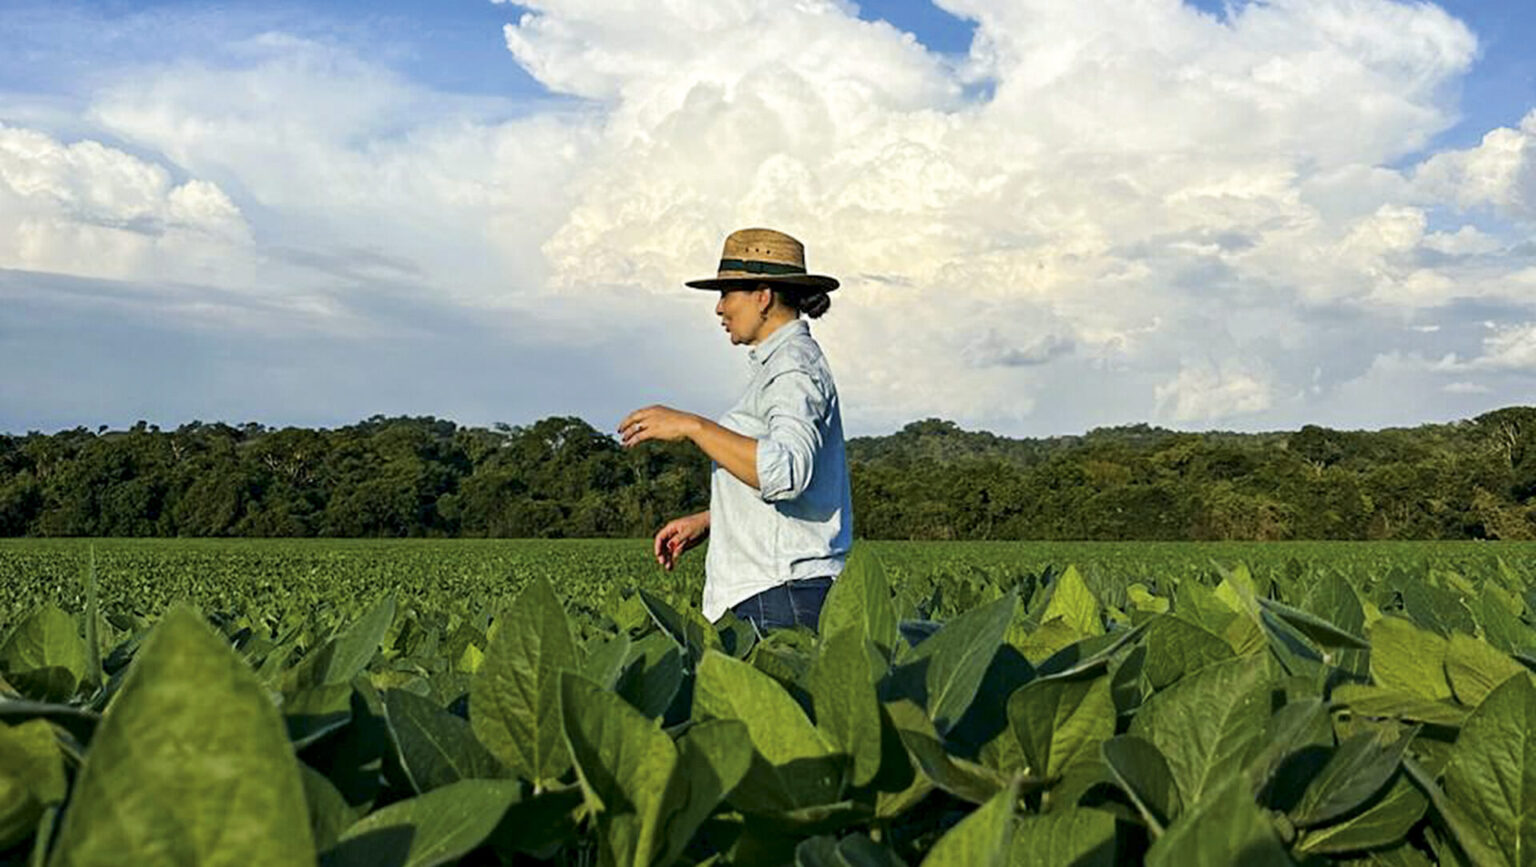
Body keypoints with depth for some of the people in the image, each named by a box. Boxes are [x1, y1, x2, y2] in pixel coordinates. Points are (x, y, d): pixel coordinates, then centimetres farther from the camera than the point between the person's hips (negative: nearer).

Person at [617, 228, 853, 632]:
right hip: (762, 587, 9)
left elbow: (786, 474, -28)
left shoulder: (794, 367, -11)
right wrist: (706, 521, 17)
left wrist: (692, 426, -23)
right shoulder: (779, 364, 19)